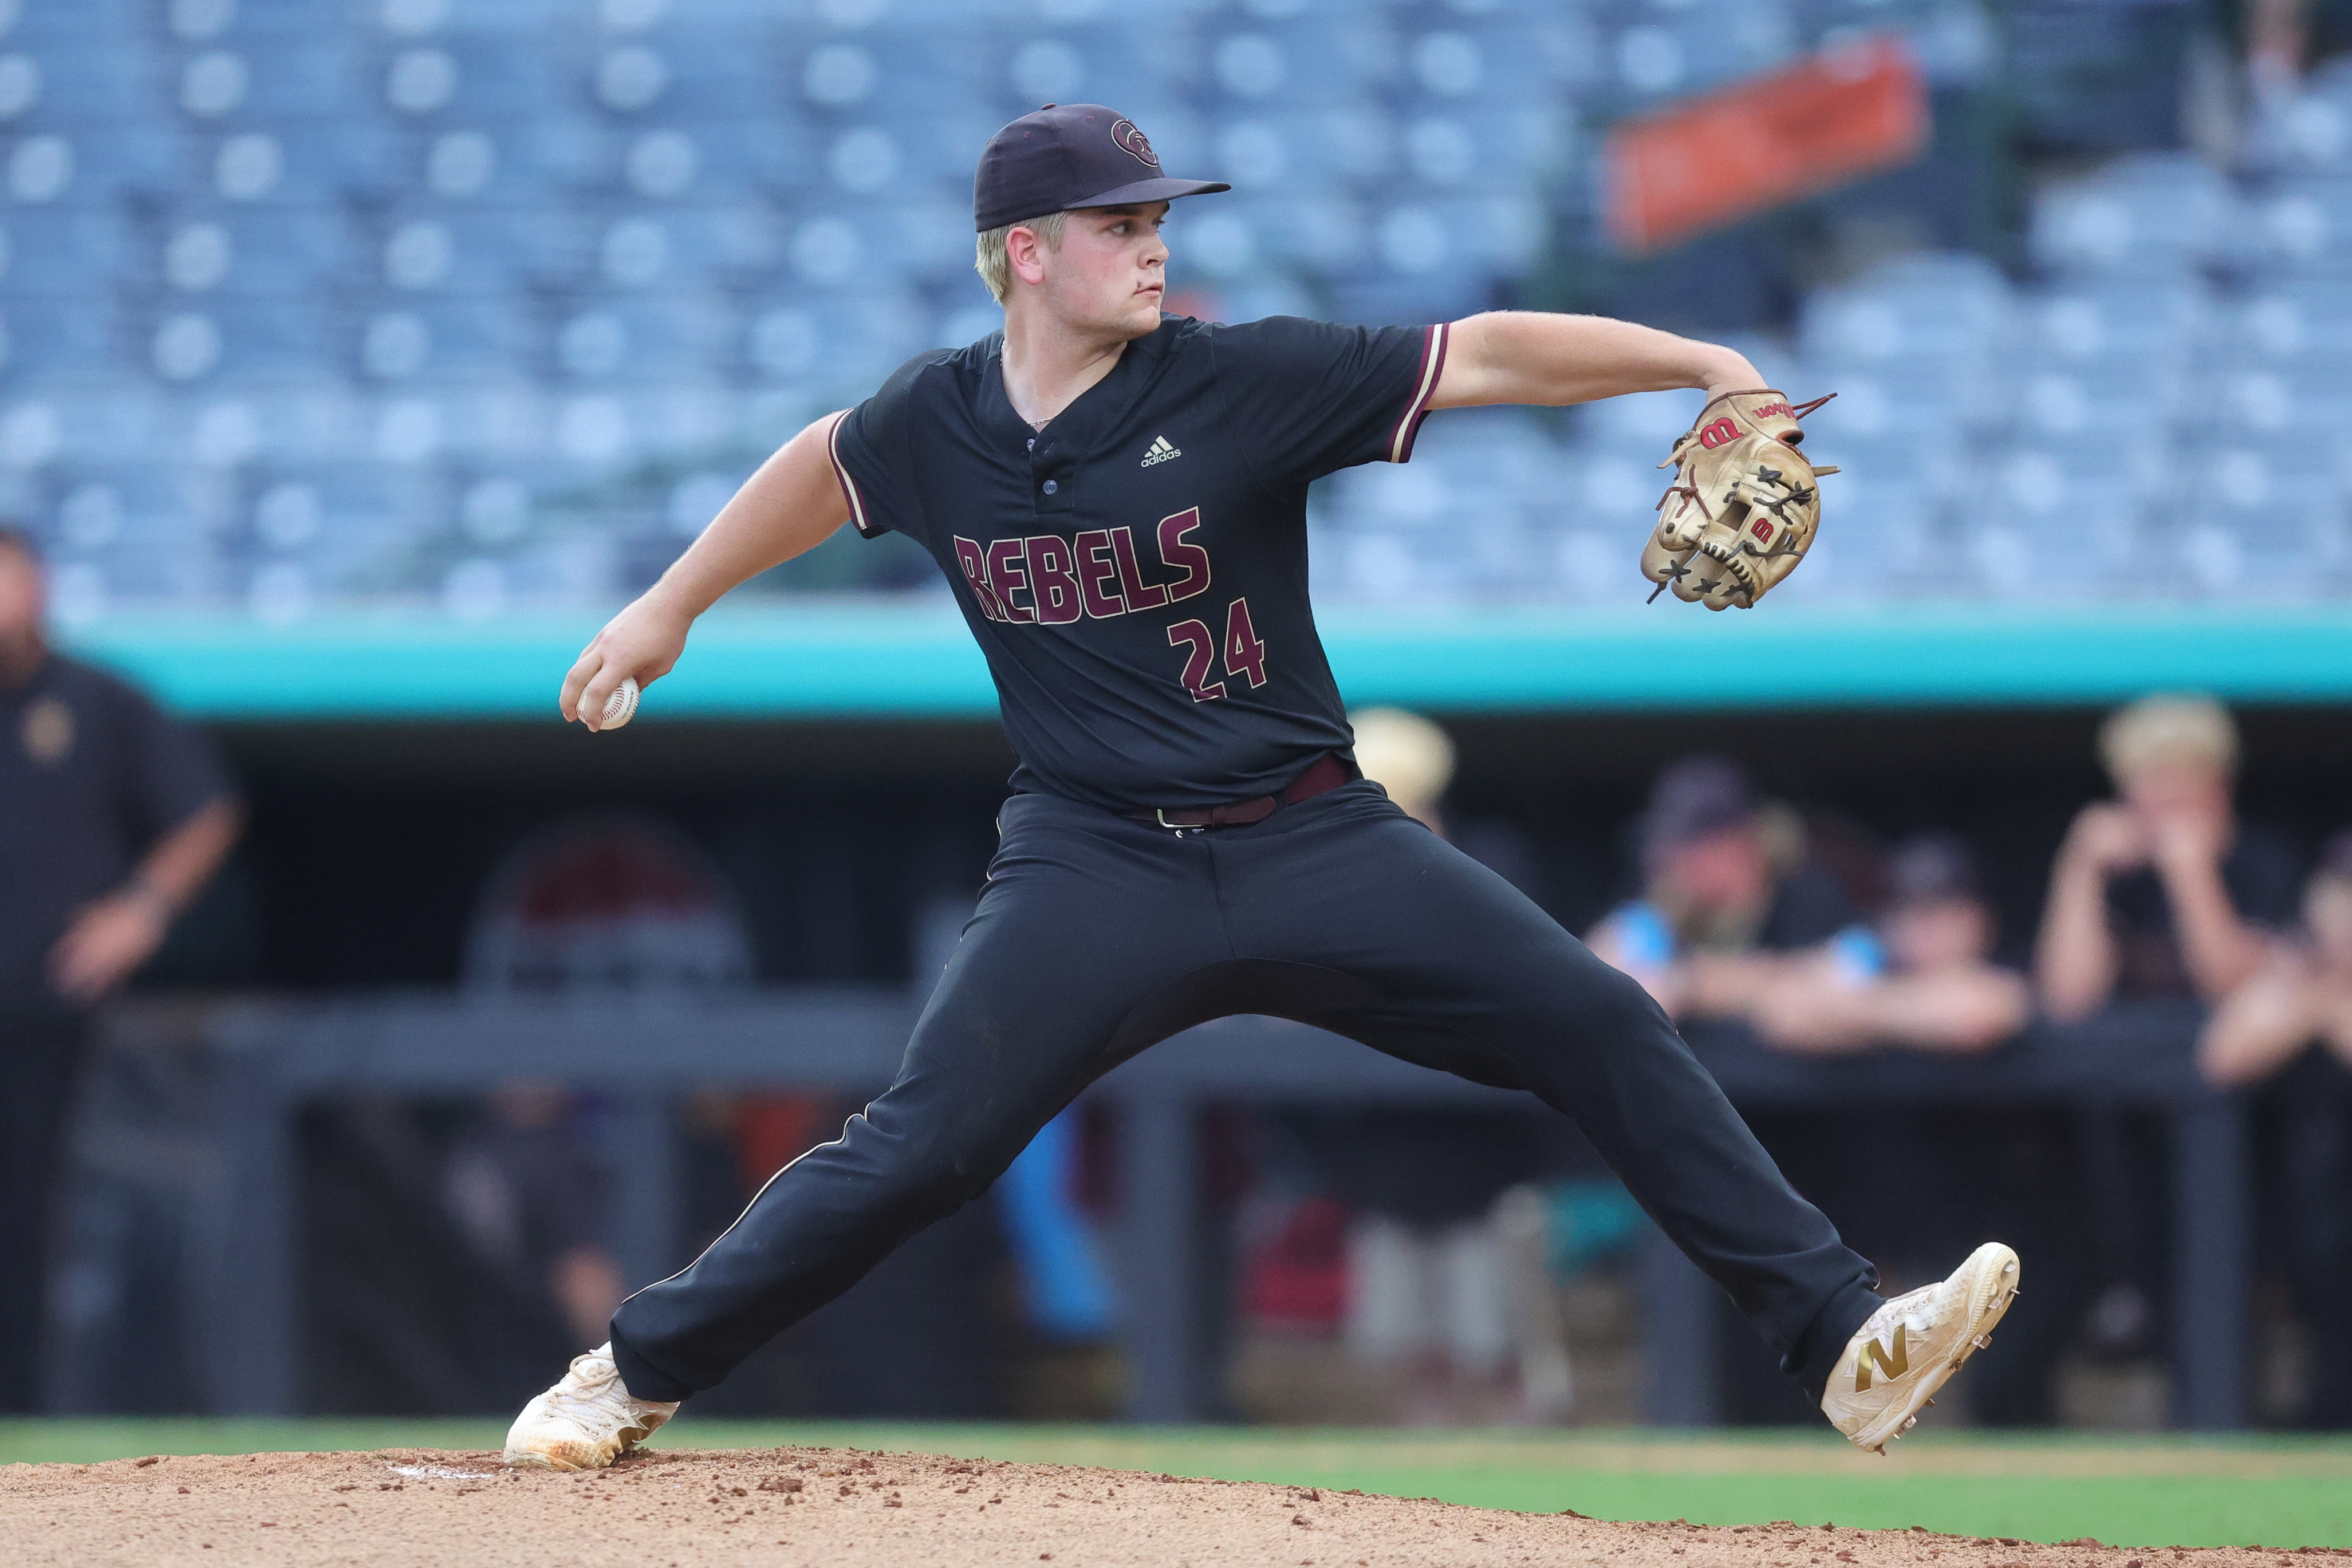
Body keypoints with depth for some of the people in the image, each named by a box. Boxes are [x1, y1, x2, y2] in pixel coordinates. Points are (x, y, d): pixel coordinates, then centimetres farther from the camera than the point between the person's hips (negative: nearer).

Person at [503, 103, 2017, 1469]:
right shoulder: (933, 426, -1)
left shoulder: (1242, 383, -9)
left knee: (1606, 1030, -12)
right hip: (1096, 865, 0)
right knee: (918, 1148, -13)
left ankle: (1843, 1342, -9)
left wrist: (1704, 365, -23)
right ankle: (635, 1373, 5)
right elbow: (824, 465, 22)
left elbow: (1491, 355, -13)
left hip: (1314, 840, 0)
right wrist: (674, 603, 30)